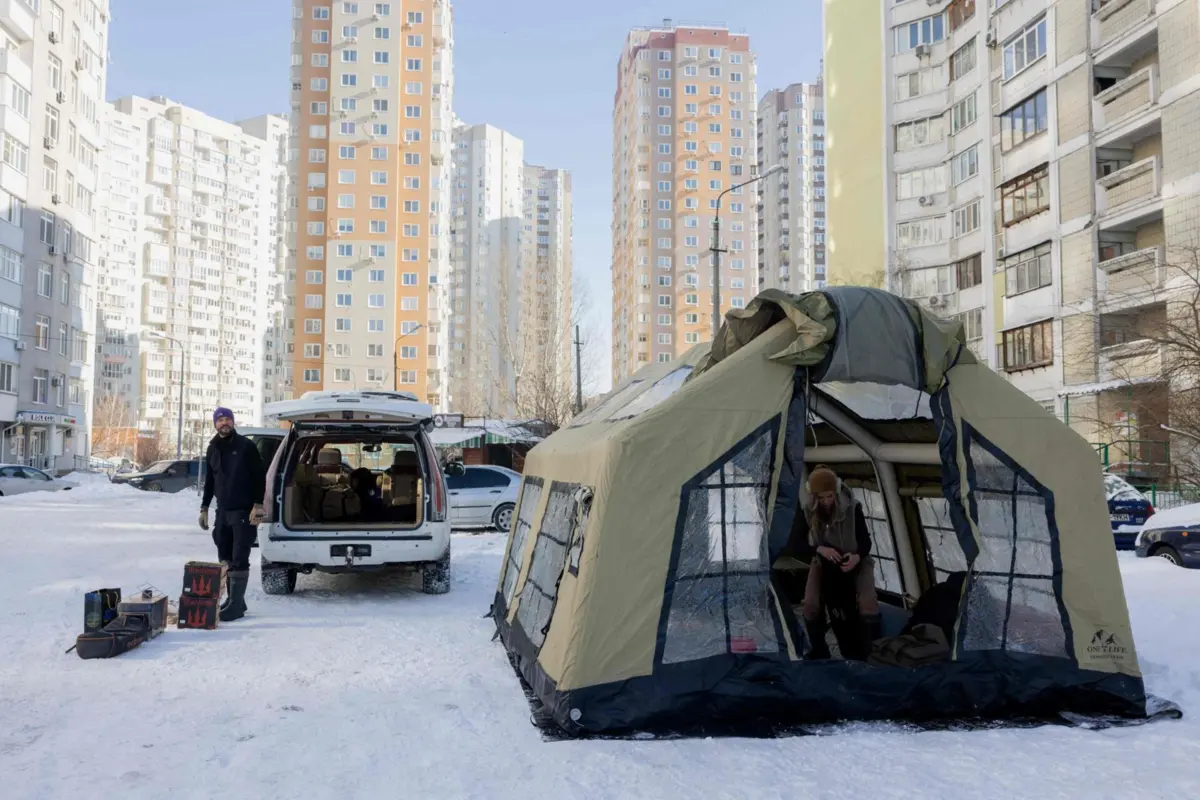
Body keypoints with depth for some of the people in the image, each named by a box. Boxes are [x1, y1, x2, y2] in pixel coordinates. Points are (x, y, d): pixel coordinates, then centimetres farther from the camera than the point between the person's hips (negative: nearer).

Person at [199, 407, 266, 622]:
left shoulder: (246, 446, -7)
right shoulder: (213, 449, 12)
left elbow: (259, 478, -9)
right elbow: (209, 481, 20)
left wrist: (257, 505, -16)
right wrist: (204, 508, 16)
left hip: (243, 512, -6)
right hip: (223, 512, 7)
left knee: (239, 560, -7)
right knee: (225, 559, 10)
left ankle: (236, 604, -6)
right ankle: (234, 600, 20)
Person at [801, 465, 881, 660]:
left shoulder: (852, 507, -19)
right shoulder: (807, 512, -16)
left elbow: (866, 541, -10)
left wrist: (857, 557, -31)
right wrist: (820, 549, -28)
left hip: (854, 561, -1)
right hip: (823, 562, 1)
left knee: (868, 602, -29)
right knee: (811, 604, -24)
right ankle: (819, 653, -1)